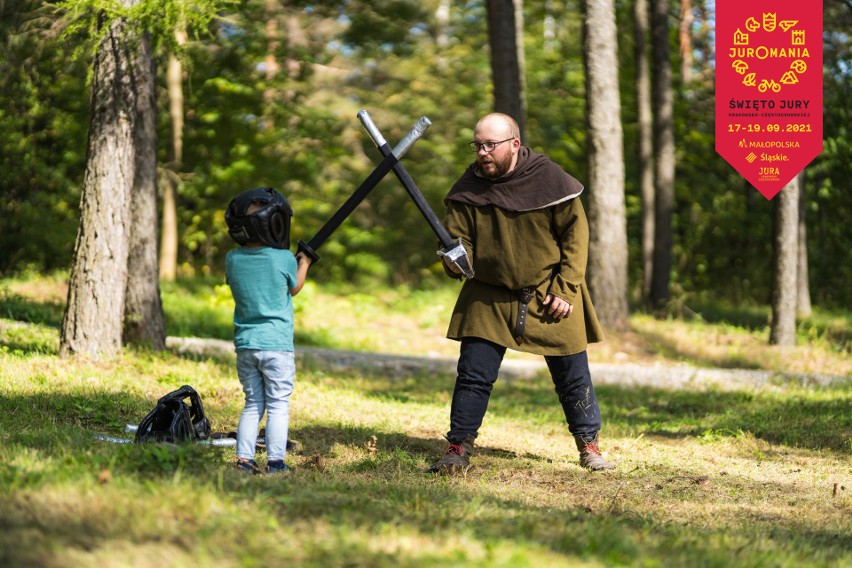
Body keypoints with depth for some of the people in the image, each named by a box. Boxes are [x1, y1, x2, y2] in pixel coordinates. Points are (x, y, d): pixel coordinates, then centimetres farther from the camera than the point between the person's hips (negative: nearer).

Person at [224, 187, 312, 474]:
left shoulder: (232, 259, -1)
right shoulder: (284, 259, -12)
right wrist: (304, 264, 26)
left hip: (245, 344, 4)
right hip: (276, 344, -4)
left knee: (253, 404, 14)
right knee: (278, 405, 3)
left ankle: (244, 458, 8)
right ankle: (275, 461, 1)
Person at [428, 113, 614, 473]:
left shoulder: (549, 180, -12)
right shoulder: (469, 188, -6)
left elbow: (576, 234, -6)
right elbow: (457, 236, -2)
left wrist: (566, 289, -11)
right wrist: (454, 260, -27)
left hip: (548, 297, -1)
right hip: (488, 296, 1)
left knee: (572, 375, 8)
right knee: (473, 374, -5)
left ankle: (589, 446, 23)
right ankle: (459, 450, 4)